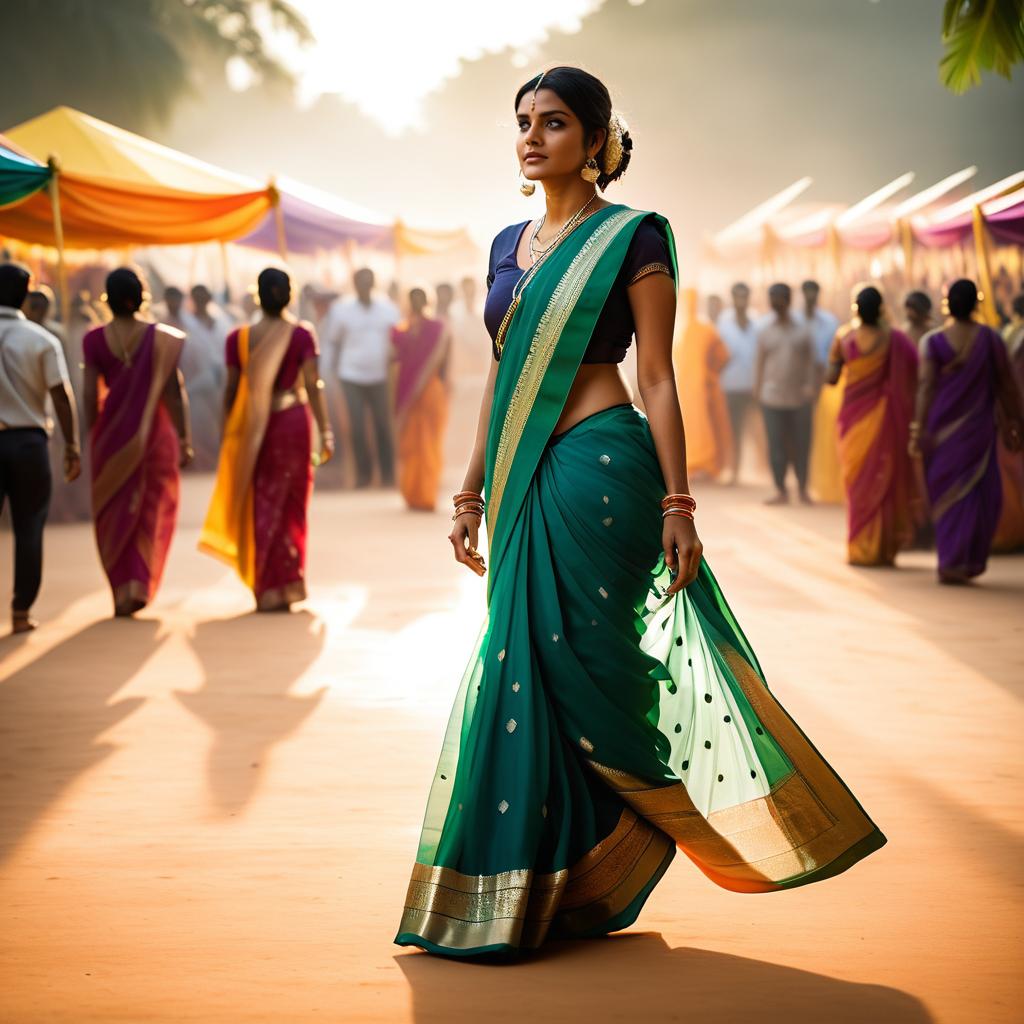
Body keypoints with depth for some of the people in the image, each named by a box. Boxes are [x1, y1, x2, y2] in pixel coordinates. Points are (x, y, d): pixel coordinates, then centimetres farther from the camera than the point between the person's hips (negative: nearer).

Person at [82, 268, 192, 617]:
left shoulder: (95, 340, -4)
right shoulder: (161, 338, -5)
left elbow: (89, 394, -4)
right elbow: (174, 392, -5)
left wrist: (92, 438, 6)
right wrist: (184, 438, 0)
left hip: (112, 432, 0)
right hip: (154, 430, 0)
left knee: (113, 513, 11)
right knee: (151, 510, 12)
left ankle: (122, 590, 8)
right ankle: (140, 585, 2)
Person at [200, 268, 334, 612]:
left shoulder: (238, 338, -2)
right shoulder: (302, 335, -5)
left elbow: (231, 389, 1)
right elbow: (313, 386, -9)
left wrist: (227, 435, 9)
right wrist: (325, 431, -5)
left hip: (253, 427, 1)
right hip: (294, 422, -1)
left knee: (259, 505, 10)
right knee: (291, 505, 10)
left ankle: (265, 588, 9)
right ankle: (287, 586, 10)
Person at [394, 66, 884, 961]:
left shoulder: (632, 239, -3)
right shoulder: (509, 245, 16)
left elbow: (657, 378, -6)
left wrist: (678, 504, -10)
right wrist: (472, 493, 16)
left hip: (597, 469, -7)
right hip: (523, 478, 7)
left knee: (572, 664, -6)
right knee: (525, 670, 7)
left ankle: (566, 888, 10)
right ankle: (531, 888, 15)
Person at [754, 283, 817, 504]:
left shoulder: (802, 330, 7)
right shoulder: (765, 332, 8)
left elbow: (811, 361, 6)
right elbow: (759, 362, 8)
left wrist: (811, 385, -6)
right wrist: (757, 390, 3)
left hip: (800, 399, 0)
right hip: (772, 399, 0)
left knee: (801, 445, 2)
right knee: (776, 445, -2)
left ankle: (803, 489, 14)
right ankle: (781, 491, 5)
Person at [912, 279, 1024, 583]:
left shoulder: (933, 341, -4)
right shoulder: (989, 338, -3)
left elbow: (926, 386, -11)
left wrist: (919, 428, -12)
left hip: (943, 429, 0)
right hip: (977, 426, 0)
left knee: (946, 493, 10)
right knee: (978, 495, 10)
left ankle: (951, 562, 9)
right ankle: (970, 561, 5)